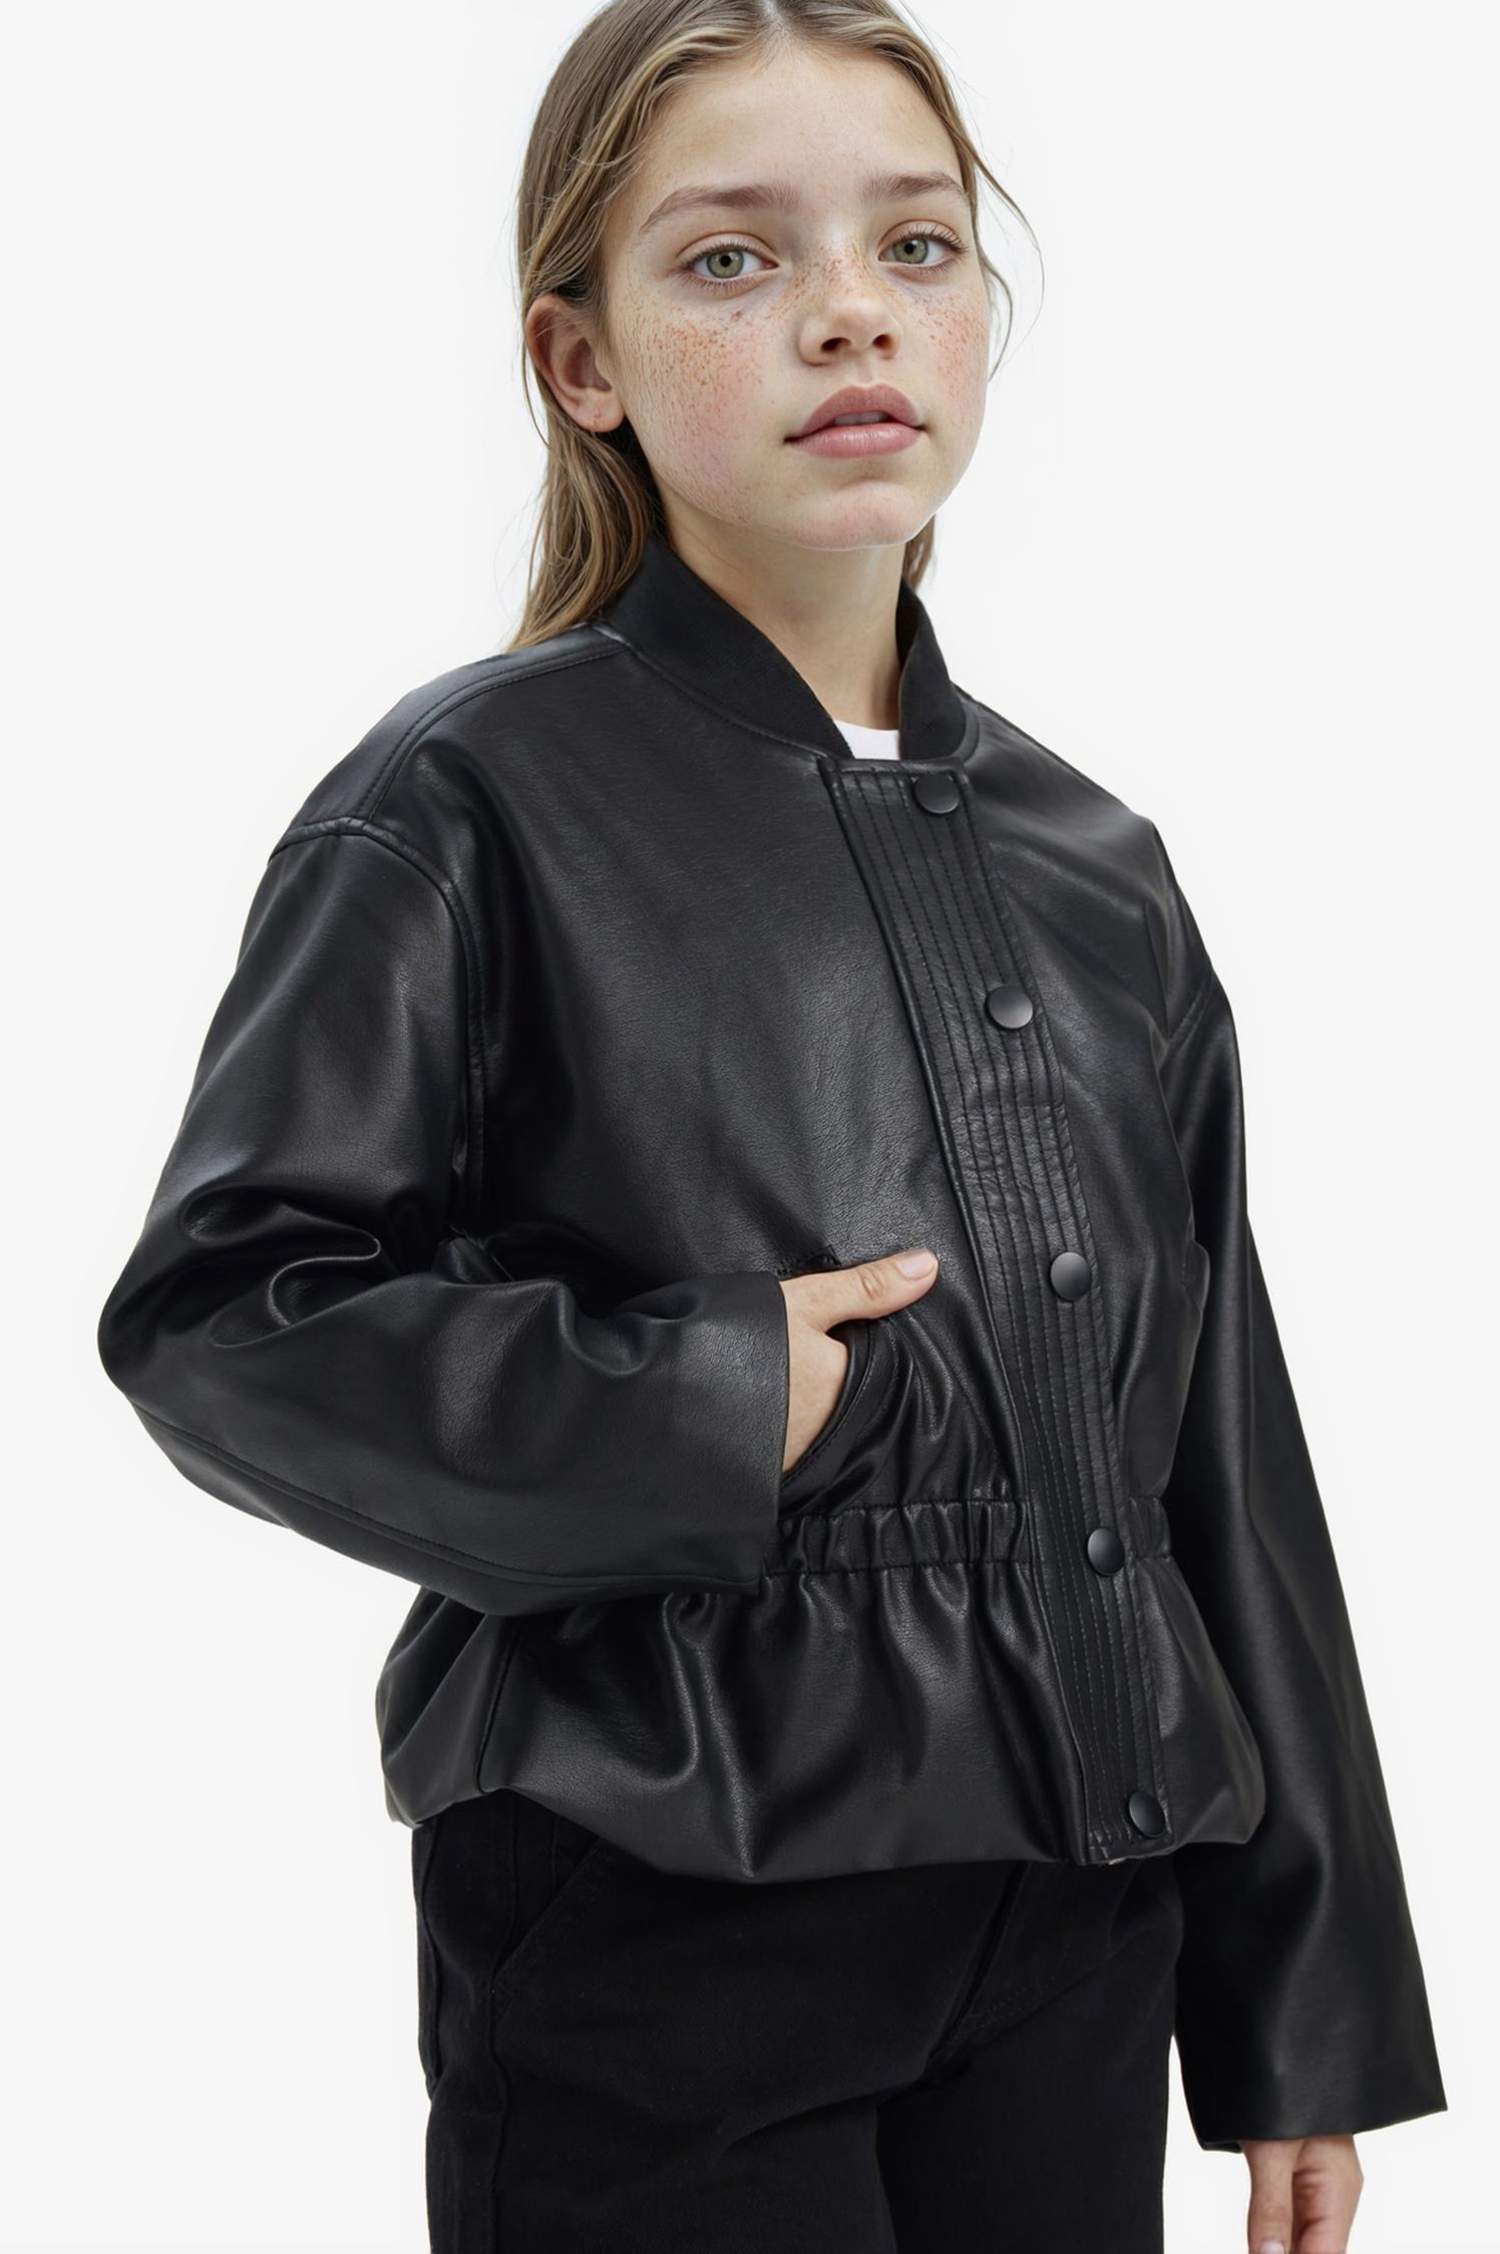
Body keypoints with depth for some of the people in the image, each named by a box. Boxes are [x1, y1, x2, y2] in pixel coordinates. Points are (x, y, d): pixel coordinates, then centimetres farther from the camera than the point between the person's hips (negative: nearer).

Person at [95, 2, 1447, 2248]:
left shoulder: (1093, 869, 9)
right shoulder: (472, 806, -6)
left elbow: (1221, 1465, 11)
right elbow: (219, 1313, -11)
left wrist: (1309, 2018, 11)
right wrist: (703, 1406, -18)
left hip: (1076, 1933, 5)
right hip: (664, 1950, -5)